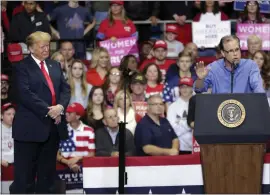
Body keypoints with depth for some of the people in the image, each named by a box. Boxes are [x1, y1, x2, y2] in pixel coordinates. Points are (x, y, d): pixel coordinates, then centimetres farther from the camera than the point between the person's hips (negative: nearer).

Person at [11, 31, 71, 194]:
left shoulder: (55, 65, 16)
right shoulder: (23, 67, -4)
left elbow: (65, 89, 10)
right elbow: (25, 94, -15)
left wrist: (61, 106, -10)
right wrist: (47, 110, -19)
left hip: (54, 125, 6)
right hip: (31, 126, -6)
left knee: (47, 171, 11)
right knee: (25, 173, -3)